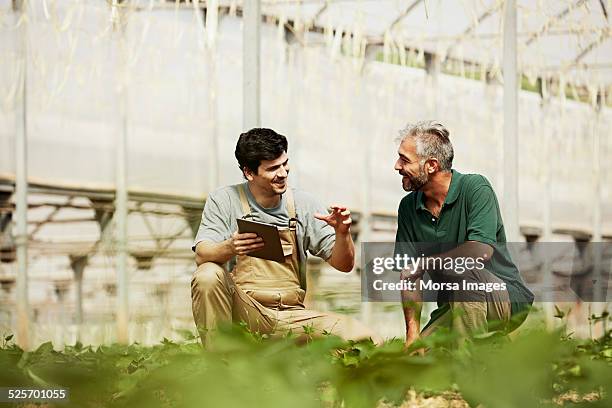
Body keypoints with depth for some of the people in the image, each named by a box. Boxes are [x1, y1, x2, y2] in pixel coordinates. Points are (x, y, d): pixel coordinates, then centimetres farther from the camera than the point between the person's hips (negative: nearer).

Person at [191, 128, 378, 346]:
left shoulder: (302, 203, 7)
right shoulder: (224, 200, 1)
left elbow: (343, 265, 7)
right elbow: (202, 255, -13)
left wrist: (342, 233, -15)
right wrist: (230, 248, -35)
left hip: (292, 317, 2)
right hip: (244, 311, -2)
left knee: (364, 339, -20)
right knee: (208, 276, -33)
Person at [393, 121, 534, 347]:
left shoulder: (475, 188, -13)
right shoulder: (408, 207, 5)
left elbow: (481, 251, -28)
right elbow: (409, 276, 2)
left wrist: (424, 263, -16)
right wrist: (412, 334, -9)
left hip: (507, 298, -6)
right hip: (452, 309, 6)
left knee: (463, 271, -35)